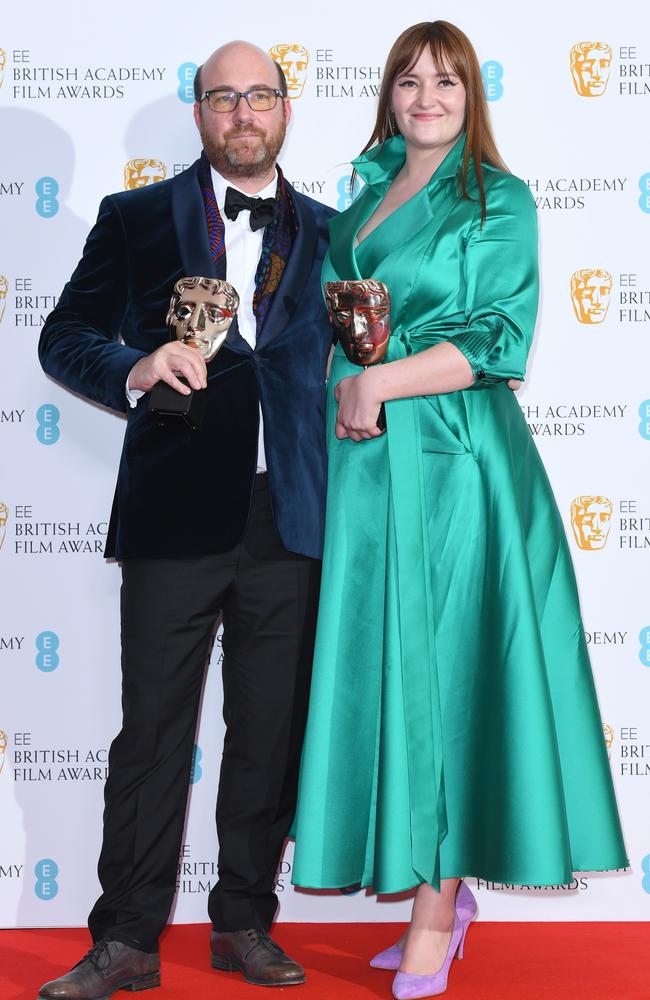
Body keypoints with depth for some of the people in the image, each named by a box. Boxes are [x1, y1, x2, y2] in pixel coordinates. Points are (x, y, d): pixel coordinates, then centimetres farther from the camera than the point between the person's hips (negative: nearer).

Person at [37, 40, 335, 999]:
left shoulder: (329, 234, 13)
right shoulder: (137, 219, 7)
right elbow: (65, 336, 3)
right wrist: (134, 370, -16)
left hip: (289, 524, 2)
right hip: (176, 516, -2)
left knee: (271, 735, 9)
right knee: (152, 734, 3)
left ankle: (245, 923, 23)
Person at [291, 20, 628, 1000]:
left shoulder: (499, 199, 0)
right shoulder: (367, 197, 18)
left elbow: (498, 338, -9)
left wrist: (383, 383, -14)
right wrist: (345, 382, 2)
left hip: (455, 455, -6)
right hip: (369, 461, 6)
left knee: (444, 668, -3)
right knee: (385, 668, 6)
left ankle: (438, 904, 5)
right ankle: (443, 891, 18)